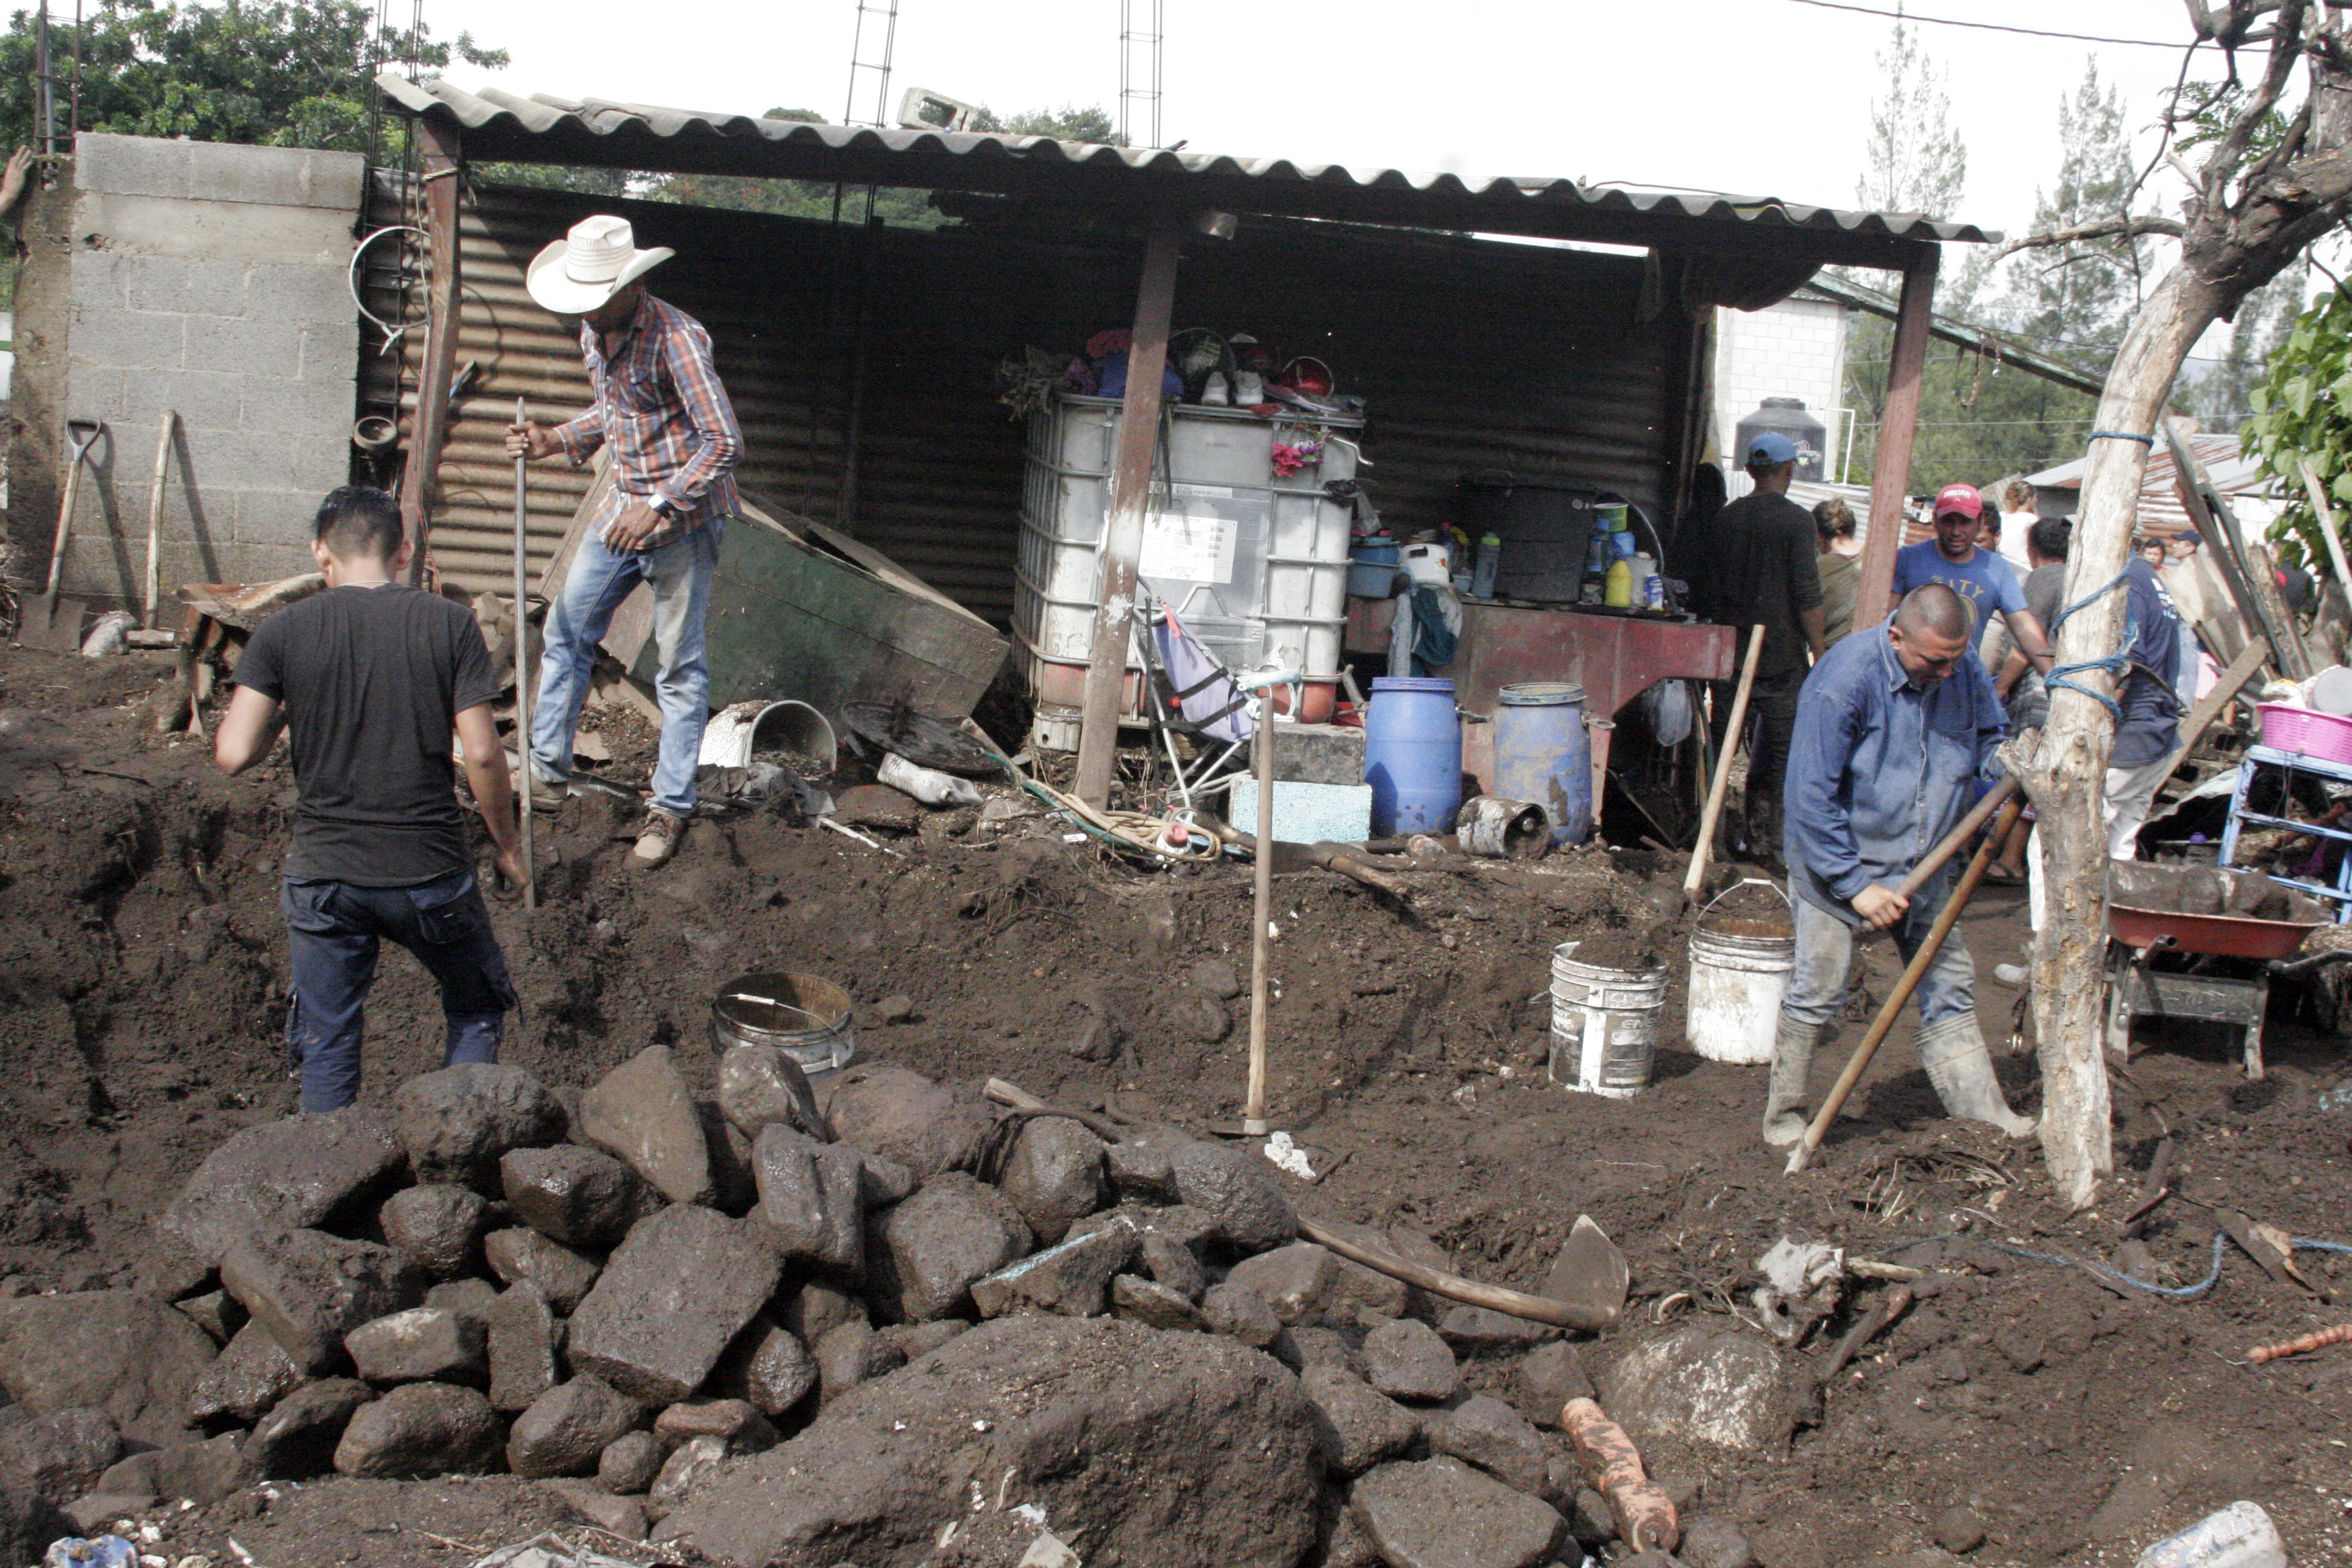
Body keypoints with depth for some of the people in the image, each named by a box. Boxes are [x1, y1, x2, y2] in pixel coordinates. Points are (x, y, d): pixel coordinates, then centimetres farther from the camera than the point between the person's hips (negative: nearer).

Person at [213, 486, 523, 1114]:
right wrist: (507, 844, 6)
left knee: (327, 1046, 14)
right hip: (430, 872, 0)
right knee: (475, 1013, 23)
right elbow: (483, 755, -9)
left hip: (324, 874, 0)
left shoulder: (283, 632, -4)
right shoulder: (449, 624, -5)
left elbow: (233, 754, -9)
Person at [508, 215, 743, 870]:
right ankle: (548, 768, 27)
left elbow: (724, 441, -24)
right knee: (567, 631, 13)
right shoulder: (595, 333, 5)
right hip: (621, 511, 8)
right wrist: (555, 441, 6)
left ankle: (672, 807, 8)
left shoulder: (675, 338, -21)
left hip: (683, 520, -8)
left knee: (679, 663, -1)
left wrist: (659, 507, -27)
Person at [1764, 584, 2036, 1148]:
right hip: (1838, 860, -6)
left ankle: (1981, 1108, 17)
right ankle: (1785, 1113, 11)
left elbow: (1992, 744, 15)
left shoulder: (1966, 676, -5)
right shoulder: (1844, 679, -23)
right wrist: (1856, 884, -23)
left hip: (1921, 864, 6)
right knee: (1818, 988, -3)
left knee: (1949, 984, 9)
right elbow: (1812, 798, -22)